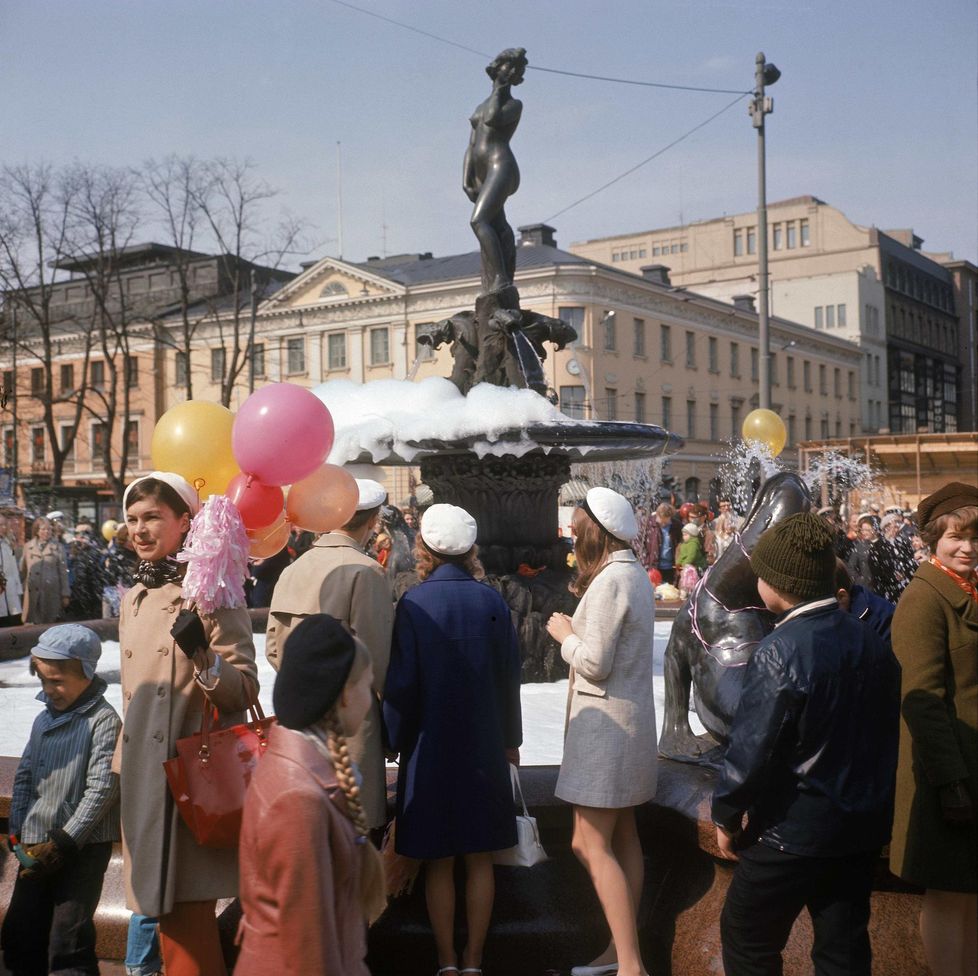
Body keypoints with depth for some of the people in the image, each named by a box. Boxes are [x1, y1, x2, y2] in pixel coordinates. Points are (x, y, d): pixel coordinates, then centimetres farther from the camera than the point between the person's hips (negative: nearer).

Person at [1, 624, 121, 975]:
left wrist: (63, 843, -17)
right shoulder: (44, 720, 12)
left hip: (83, 848, -7)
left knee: (69, 940, -8)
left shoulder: (103, 720, -10)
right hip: (37, 847, 7)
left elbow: (101, 789, -15)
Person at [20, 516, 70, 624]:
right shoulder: (28, 547, 8)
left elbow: (63, 572, 2)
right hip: (33, 593, 2)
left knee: (51, 625, 1)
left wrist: (65, 594, 0)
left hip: (52, 593, -2)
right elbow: (22, 570, 15)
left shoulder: (58, 547, 1)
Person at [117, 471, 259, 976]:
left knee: (186, 913, -5)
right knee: (164, 911, 13)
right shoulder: (133, 598, 13)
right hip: (143, 774, 7)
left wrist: (204, 659, -32)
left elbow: (246, 688, -14)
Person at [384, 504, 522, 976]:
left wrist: (396, 738, 3)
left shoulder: (413, 603, -11)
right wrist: (510, 738, 11)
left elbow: (402, 681, -10)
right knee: (479, 860, 12)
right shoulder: (491, 600, -5)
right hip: (483, 747, 2)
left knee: (438, 862, 10)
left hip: (431, 746, -2)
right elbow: (509, 676, 0)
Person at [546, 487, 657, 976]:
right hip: (630, 721, 10)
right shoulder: (635, 575, 10)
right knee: (622, 837, 14)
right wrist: (580, 622, 8)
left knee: (591, 844, -7)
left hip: (606, 724, -10)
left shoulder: (609, 582, -20)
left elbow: (595, 663, -21)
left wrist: (565, 634, -6)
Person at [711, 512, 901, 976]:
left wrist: (726, 816, -5)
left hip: (795, 832, -7)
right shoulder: (870, 641, 0)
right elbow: (886, 731, 9)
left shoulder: (779, 652, -21)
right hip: (864, 829, 7)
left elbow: (752, 748, -20)